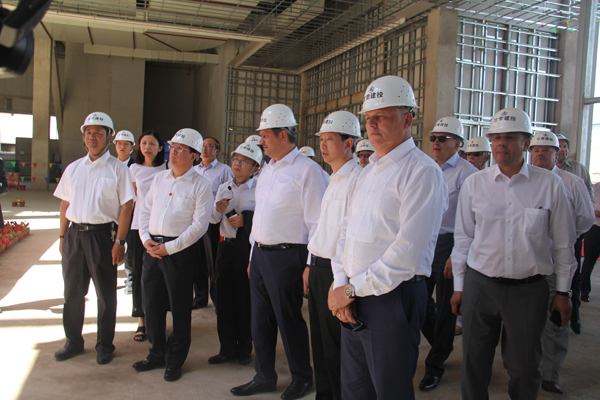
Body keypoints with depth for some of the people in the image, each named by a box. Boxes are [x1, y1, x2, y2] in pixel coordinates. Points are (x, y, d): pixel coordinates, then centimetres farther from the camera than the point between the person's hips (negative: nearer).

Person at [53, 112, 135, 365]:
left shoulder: (117, 168, -3)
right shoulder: (73, 168, 12)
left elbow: (126, 206, -8)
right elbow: (65, 203, 15)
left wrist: (119, 241, -13)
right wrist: (62, 236, 10)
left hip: (102, 234, -4)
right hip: (74, 233, 5)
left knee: (105, 293, 5)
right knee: (72, 291, 13)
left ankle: (104, 344, 20)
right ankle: (73, 341, 29)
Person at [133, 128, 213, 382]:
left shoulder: (200, 186, -7)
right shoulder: (159, 178, 13)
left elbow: (199, 225, -13)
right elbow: (145, 209, 16)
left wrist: (169, 248, -15)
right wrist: (146, 238, 0)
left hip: (180, 252, -6)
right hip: (152, 248, 6)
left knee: (179, 308, 4)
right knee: (151, 304, 14)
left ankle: (175, 361, 20)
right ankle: (157, 354, 32)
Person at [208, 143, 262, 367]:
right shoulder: (224, 188, 13)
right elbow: (212, 220, 15)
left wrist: (246, 219, -21)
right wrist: (217, 210, -5)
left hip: (248, 247, -6)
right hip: (226, 245, 6)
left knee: (245, 300, 4)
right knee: (225, 297, 10)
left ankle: (245, 349, 21)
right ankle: (227, 348, 24)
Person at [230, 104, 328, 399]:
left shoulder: (307, 170, -11)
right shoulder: (267, 170, 15)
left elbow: (316, 223, -14)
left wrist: (311, 264, -15)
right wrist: (253, 255, 19)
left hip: (286, 256, -8)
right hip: (259, 253, 8)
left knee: (289, 319, 4)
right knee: (260, 319, 14)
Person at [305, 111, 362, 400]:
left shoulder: (357, 179, -15)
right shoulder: (334, 179, 16)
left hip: (337, 272, -9)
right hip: (319, 267, 9)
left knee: (335, 346, 3)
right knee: (319, 341, 18)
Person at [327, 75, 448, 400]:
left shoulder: (422, 171, -13)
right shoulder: (369, 171, 14)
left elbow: (408, 251, -21)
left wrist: (352, 289, -14)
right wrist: (340, 285, -1)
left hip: (393, 299, -7)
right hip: (353, 301, 8)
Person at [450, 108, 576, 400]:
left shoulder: (550, 184, -1)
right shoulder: (474, 183, 1)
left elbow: (563, 242, 5)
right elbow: (463, 237, 6)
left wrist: (563, 291, 6)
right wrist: (459, 286, 8)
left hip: (529, 289, -1)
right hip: (480, 285, 1)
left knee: (524, 368, 10)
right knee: (474, 364, 11)